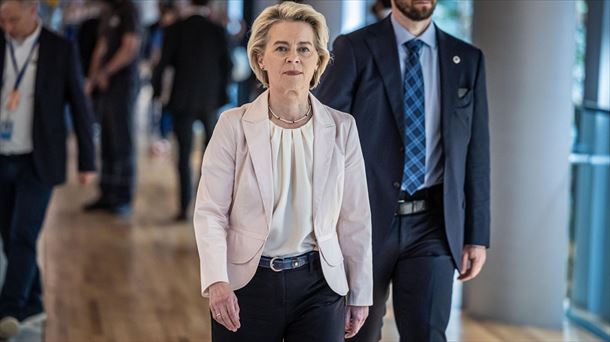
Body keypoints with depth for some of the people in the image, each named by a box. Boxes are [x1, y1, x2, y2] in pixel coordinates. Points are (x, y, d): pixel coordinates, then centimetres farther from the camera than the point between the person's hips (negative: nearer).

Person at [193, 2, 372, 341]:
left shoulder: (341, 128, 1)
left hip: (319, 284, 1)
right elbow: (210, 211, -6)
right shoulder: (234, 125, -3)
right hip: (247, 283, -1)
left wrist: (359, 294, 9)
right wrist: (216, 281, -20)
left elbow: (355, 218, 6)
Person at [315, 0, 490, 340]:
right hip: (365, 221, -1)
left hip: (432, 226, 1)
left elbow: (476, 153, 9)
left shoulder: (467, 59, 8)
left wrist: (477, 234, 6)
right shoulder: (354, 49, -1)